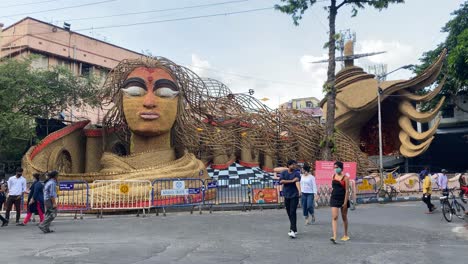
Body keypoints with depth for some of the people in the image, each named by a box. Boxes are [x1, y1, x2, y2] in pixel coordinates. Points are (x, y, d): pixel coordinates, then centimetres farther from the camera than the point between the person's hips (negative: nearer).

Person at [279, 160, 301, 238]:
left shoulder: (296, 173, -2)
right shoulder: (283, 173, 5)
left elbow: (297, 179, -20)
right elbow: (281, 181, -10)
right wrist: (291, 181, -17)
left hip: (294, 195, -4)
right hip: (286, 195, 4)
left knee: (293, 212, -13)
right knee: (289, 213, 10)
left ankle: (293, 230, -17)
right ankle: (294, 229, 23)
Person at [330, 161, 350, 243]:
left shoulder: (345, 178, -8)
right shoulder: (333, 176, 6)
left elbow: (347, 191, -10)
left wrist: (345, 202, -15)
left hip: (343, 199, -3)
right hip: (334, 199, 3)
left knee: (344, 217, 11)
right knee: (334, 217, -9)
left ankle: (346, 235, 27)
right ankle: (334, 236, -15)